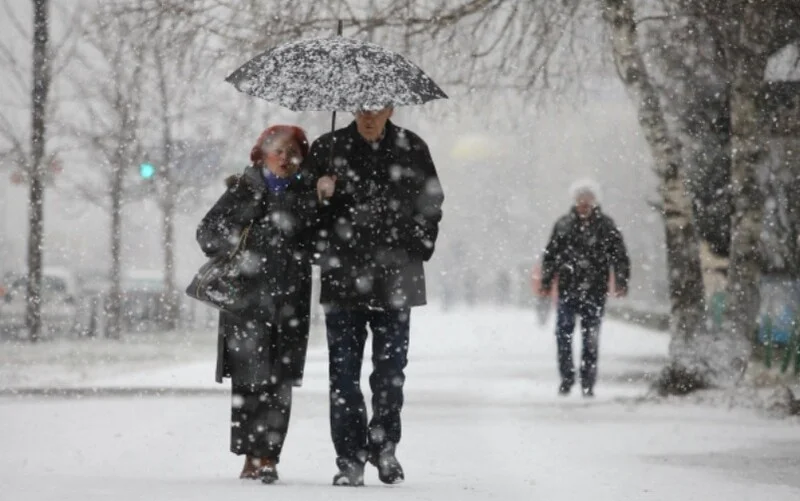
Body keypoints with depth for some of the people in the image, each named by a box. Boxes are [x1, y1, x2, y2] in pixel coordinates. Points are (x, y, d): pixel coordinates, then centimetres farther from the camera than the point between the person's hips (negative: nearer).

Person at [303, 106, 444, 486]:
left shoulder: (411, 149, 5)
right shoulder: (328, 148, 3)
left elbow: (432, 203, 12)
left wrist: (417, 251, 4)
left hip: (394, 280, 0)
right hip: (343, 279, 0)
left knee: (391, 370, 6)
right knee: (344, 372, 0)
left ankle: (384, 445, 24)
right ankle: (350, 459, 5)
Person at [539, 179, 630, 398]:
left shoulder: (606, 226, 3)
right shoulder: (564, 224, 8)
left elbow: (620, 257, 4)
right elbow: (550, 255, 13)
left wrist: (621, 283, -7)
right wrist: (546, 282, 6)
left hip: (594, 291, -1)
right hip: (567, 289, 1)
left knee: (591, 339, 2)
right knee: (563, 334, -4)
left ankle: (588, 383, 9)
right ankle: (566, 378, 10)